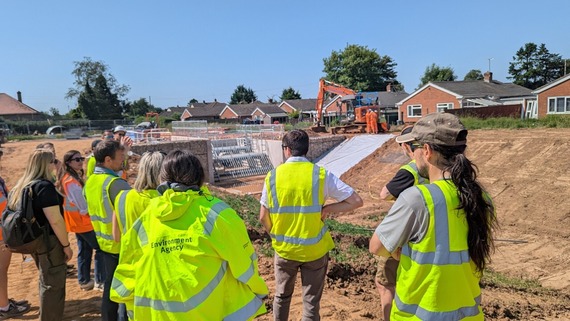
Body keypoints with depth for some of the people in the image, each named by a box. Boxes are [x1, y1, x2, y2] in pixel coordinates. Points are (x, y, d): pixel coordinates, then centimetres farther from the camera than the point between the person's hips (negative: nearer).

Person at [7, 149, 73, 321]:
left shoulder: (22, 185, 7)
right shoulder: (44, 186, -21)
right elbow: (55, 221, -25)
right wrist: (66, 245, -16)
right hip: (49, 242, -9)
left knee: (46, 282, 26)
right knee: (53, 285, 5)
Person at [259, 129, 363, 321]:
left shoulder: (273, 176, -7)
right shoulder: (321, 175, -11)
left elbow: (263, 217, -1)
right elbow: (356, 201, -12)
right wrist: (327, 209, -5)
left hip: (284, 249, 2)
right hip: (315, 249, -1)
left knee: (282, 296, 24)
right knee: (311, 302, 15)